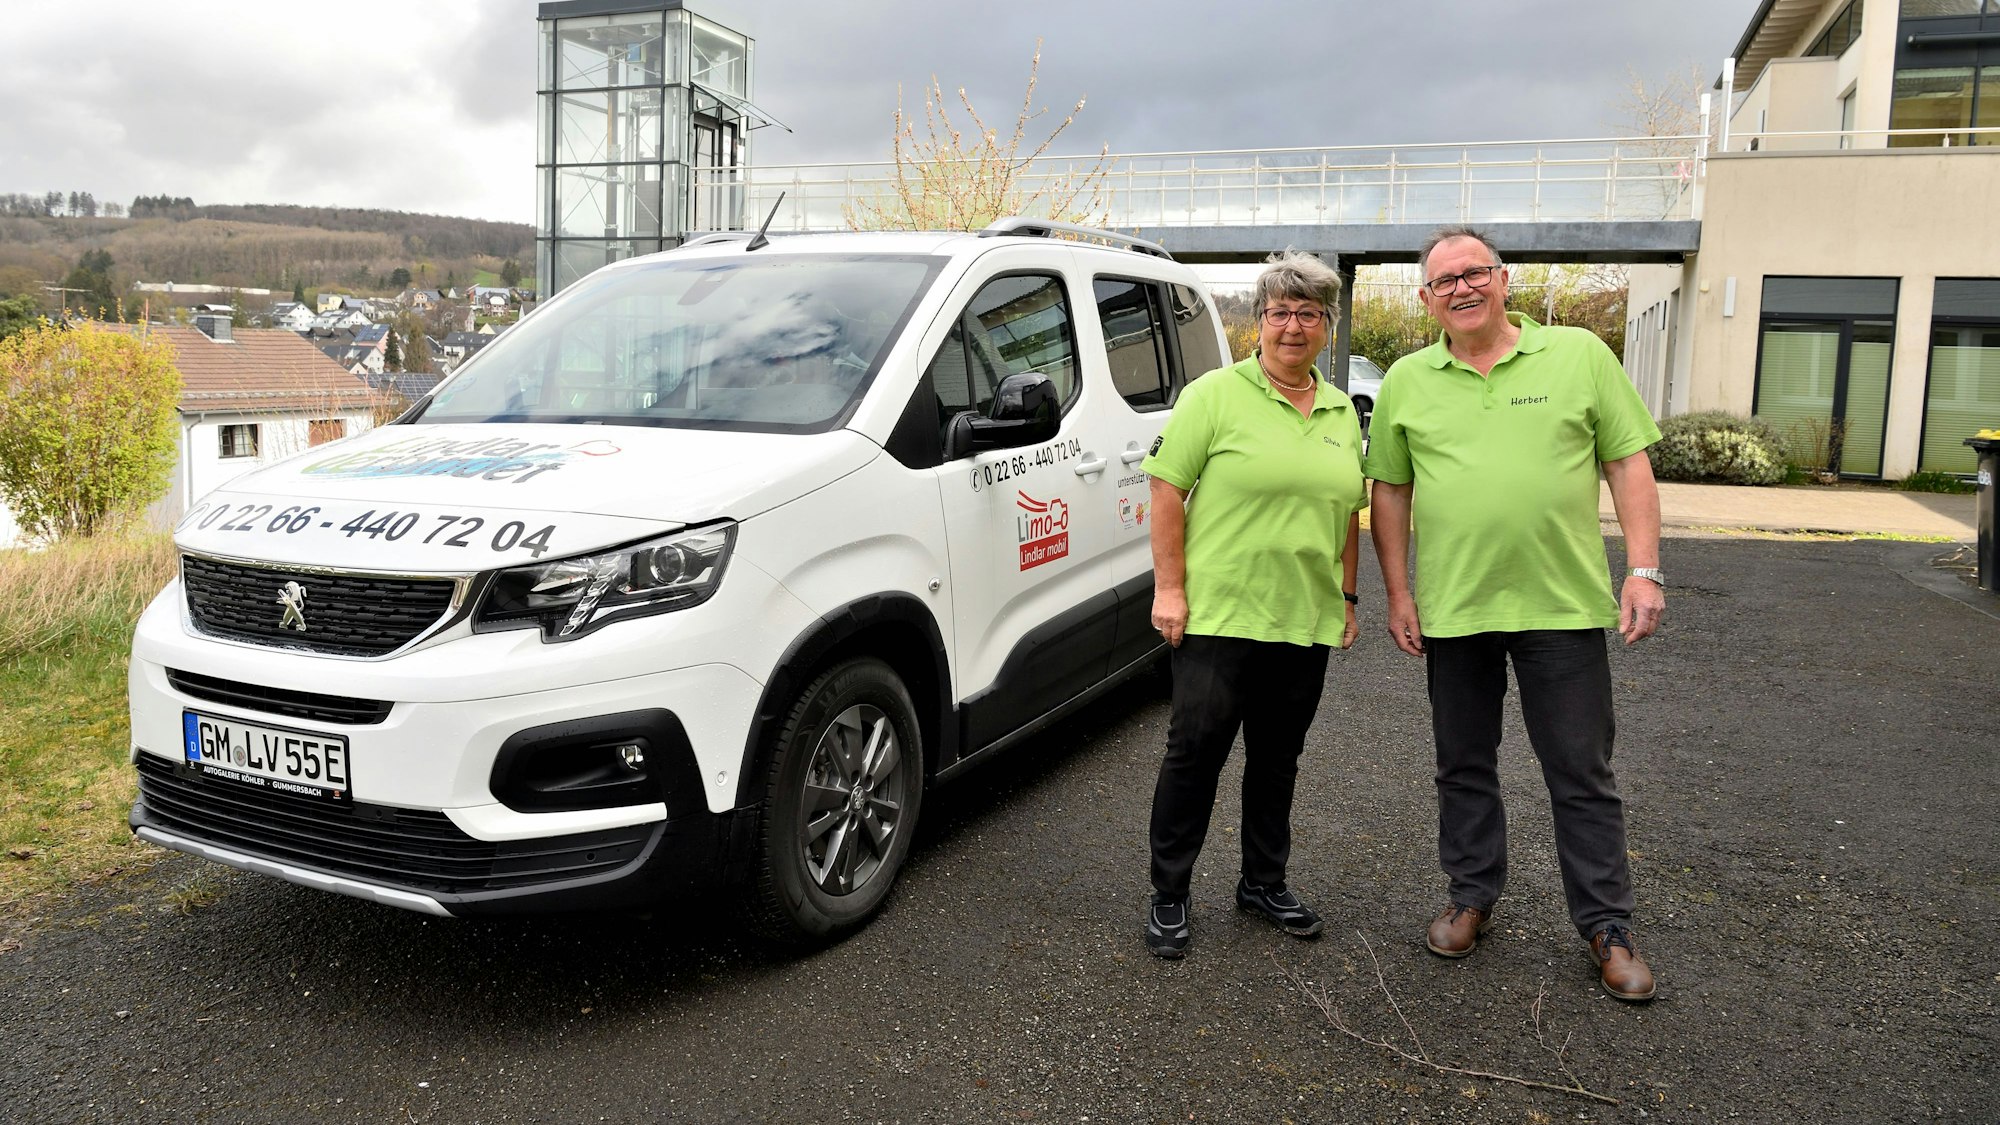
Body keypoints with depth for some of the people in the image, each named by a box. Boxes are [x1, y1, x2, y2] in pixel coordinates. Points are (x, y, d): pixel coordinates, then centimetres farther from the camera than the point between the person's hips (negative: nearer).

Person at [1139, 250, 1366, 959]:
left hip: (1306, 622, 6)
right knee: (1195, 753, -1)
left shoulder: (1342, 413, 13)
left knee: (1278, 759, 15)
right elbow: (1167, 492, -8)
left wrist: (1347, 597, 17)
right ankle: (1168, 895, 12)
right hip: (1218, 615, -5)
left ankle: (1264, 883, 30)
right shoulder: (1215, 395, -5)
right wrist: (1169, 588, -14)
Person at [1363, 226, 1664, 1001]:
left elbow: (1628, 464, 1)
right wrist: (1398, 594, 3)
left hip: (1563, 604, -2)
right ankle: (1472, 898, 32)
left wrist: (1644, 571, -7)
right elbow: (1390, 491, 8)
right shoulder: (1407, 382, 5)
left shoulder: (1580, 355, 1)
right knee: (1464, 766, 15)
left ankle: (1606, 926, 19)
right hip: (1453, 609, 2)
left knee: (1582, 775, 6)